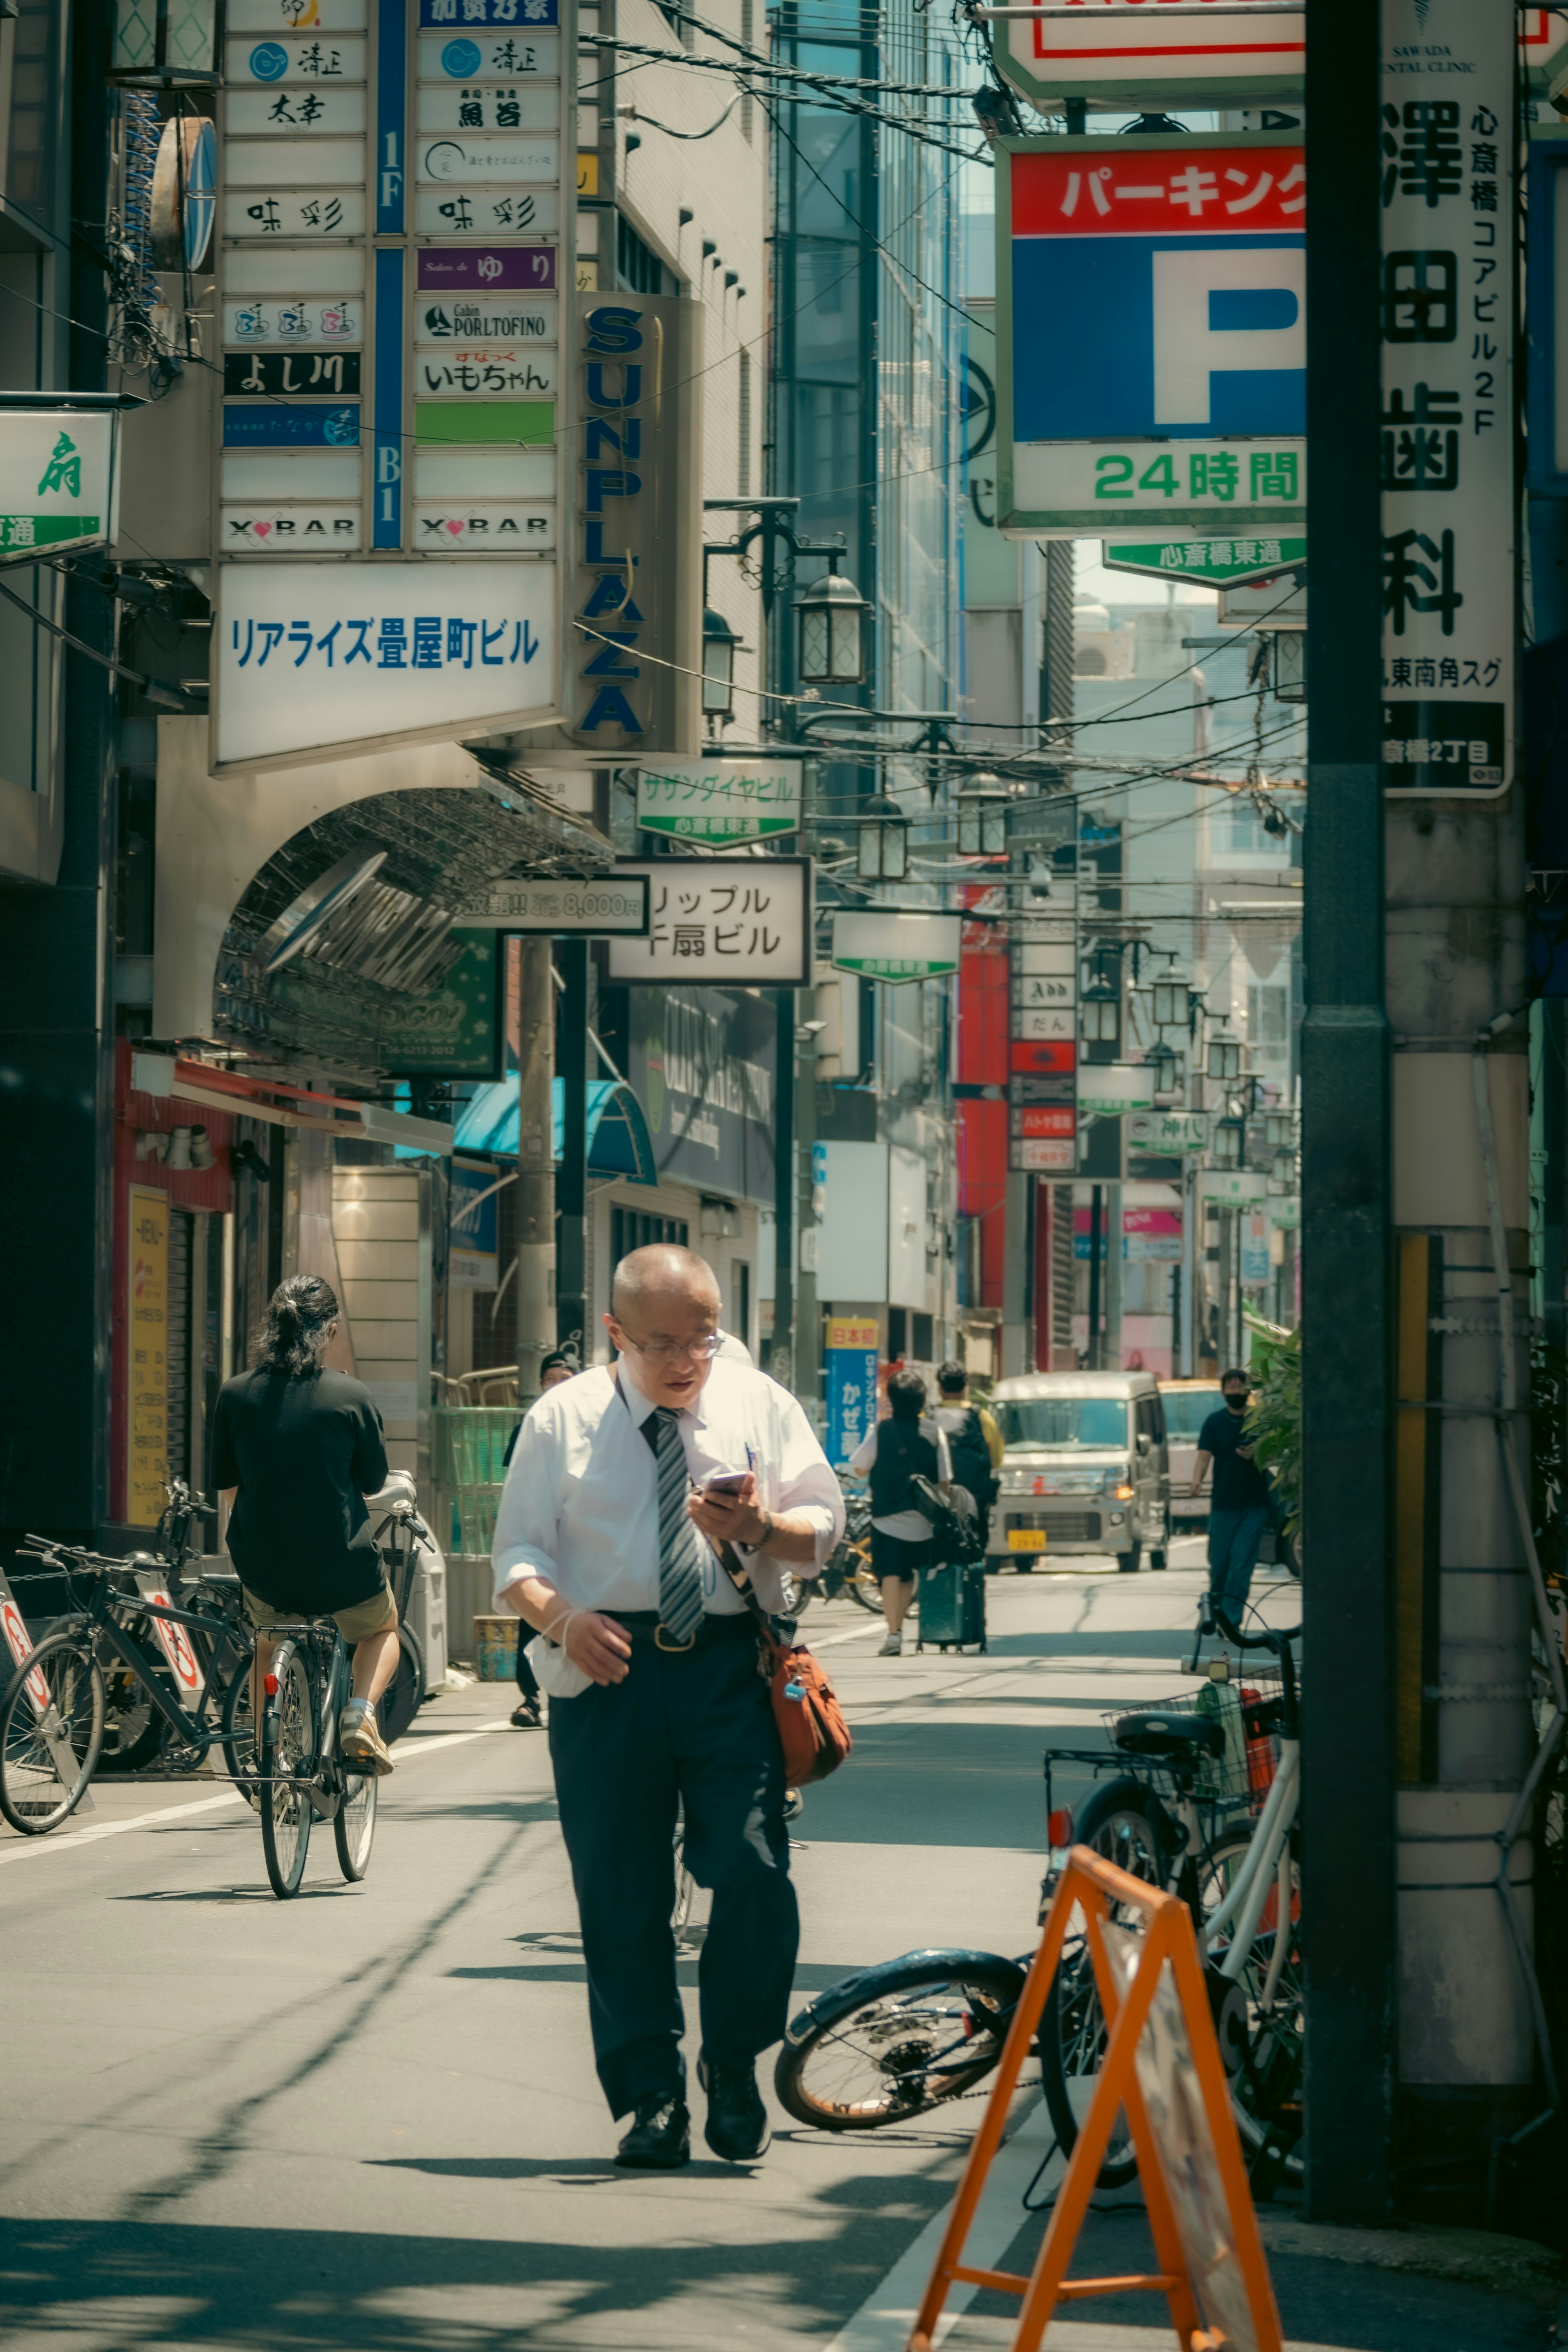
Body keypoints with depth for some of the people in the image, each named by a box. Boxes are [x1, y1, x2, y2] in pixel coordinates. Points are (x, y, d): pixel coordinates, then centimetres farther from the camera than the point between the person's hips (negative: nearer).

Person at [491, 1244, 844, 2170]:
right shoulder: (563, 1419, 9)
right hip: (607, 1667, 0)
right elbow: (519, 1551, 4)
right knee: (620, 1893, 0)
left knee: (755, 1873, -12)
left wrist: (759, 1527, -13)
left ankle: (734, 2068, 8)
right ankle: (652, 2098, 11)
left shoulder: (761, 1405, 12)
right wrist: (561, 1616, -17)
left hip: (730, 1664, 0)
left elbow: (825, 1529, 9)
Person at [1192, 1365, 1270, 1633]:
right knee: (1219, 1563, 3)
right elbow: (1204, 1455, -6)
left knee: (1242, 1565, -7)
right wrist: (1197, 1479, -26)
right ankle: (1215, 1603, 27)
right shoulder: (1215, 1422, 4)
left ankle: (1230, 1618, -3)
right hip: (1223, 1505, 1)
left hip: (1254, 1506, -1)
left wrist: (1255, 1456, -17)